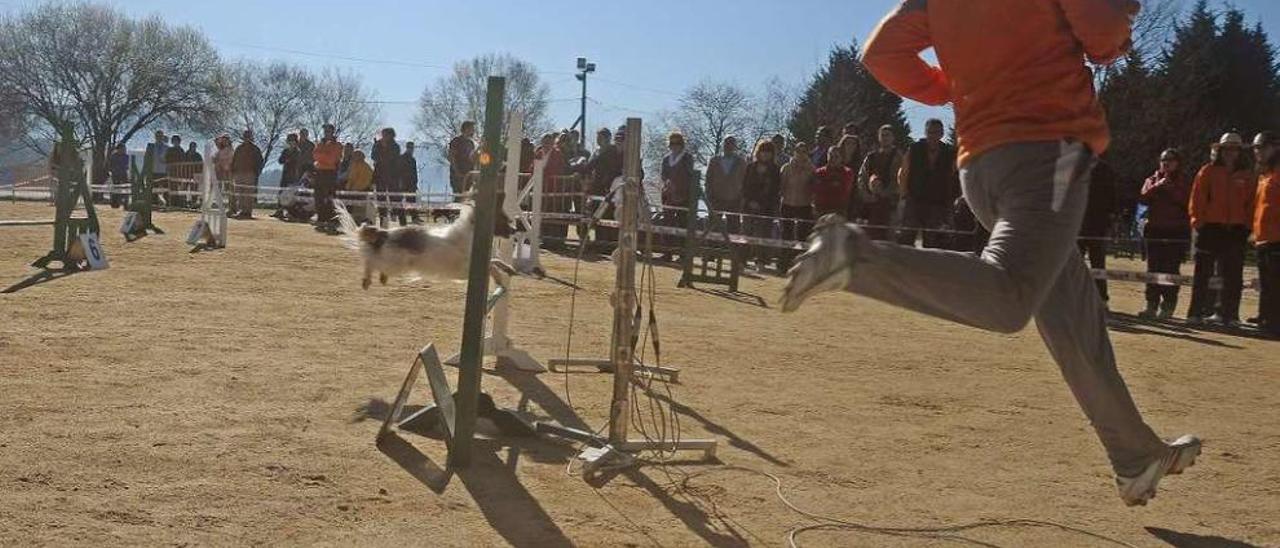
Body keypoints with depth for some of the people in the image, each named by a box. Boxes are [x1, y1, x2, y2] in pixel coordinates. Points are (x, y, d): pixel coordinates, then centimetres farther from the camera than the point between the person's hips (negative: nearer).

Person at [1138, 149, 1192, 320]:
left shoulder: (1184, 182, 8)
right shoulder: (1152, 180, 15)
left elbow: (1187, 202, -7)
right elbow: (1142, 199, -1)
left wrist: (1171, 189, -14)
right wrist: (1157, 187, -13)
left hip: (1177, 231, -3)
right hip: (1154, 229, 3)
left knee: (1171, 268, -8)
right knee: (1153, 268, 2)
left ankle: (1167, 306, -6)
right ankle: (1152, 305, 4)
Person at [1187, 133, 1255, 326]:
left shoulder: (1247, 176, 9)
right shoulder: (1208, 172, 2)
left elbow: (1251, 203, 8)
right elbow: (1197, 199, 0)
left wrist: (1247, 226, 0)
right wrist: (1198, 221, -7)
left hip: (1236, 230, 2)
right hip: (1210, 228, -2)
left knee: (1233, 275, 4)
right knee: (1203, 272, 2)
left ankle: (1229, 314, 10)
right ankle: (1196, 312, 6)